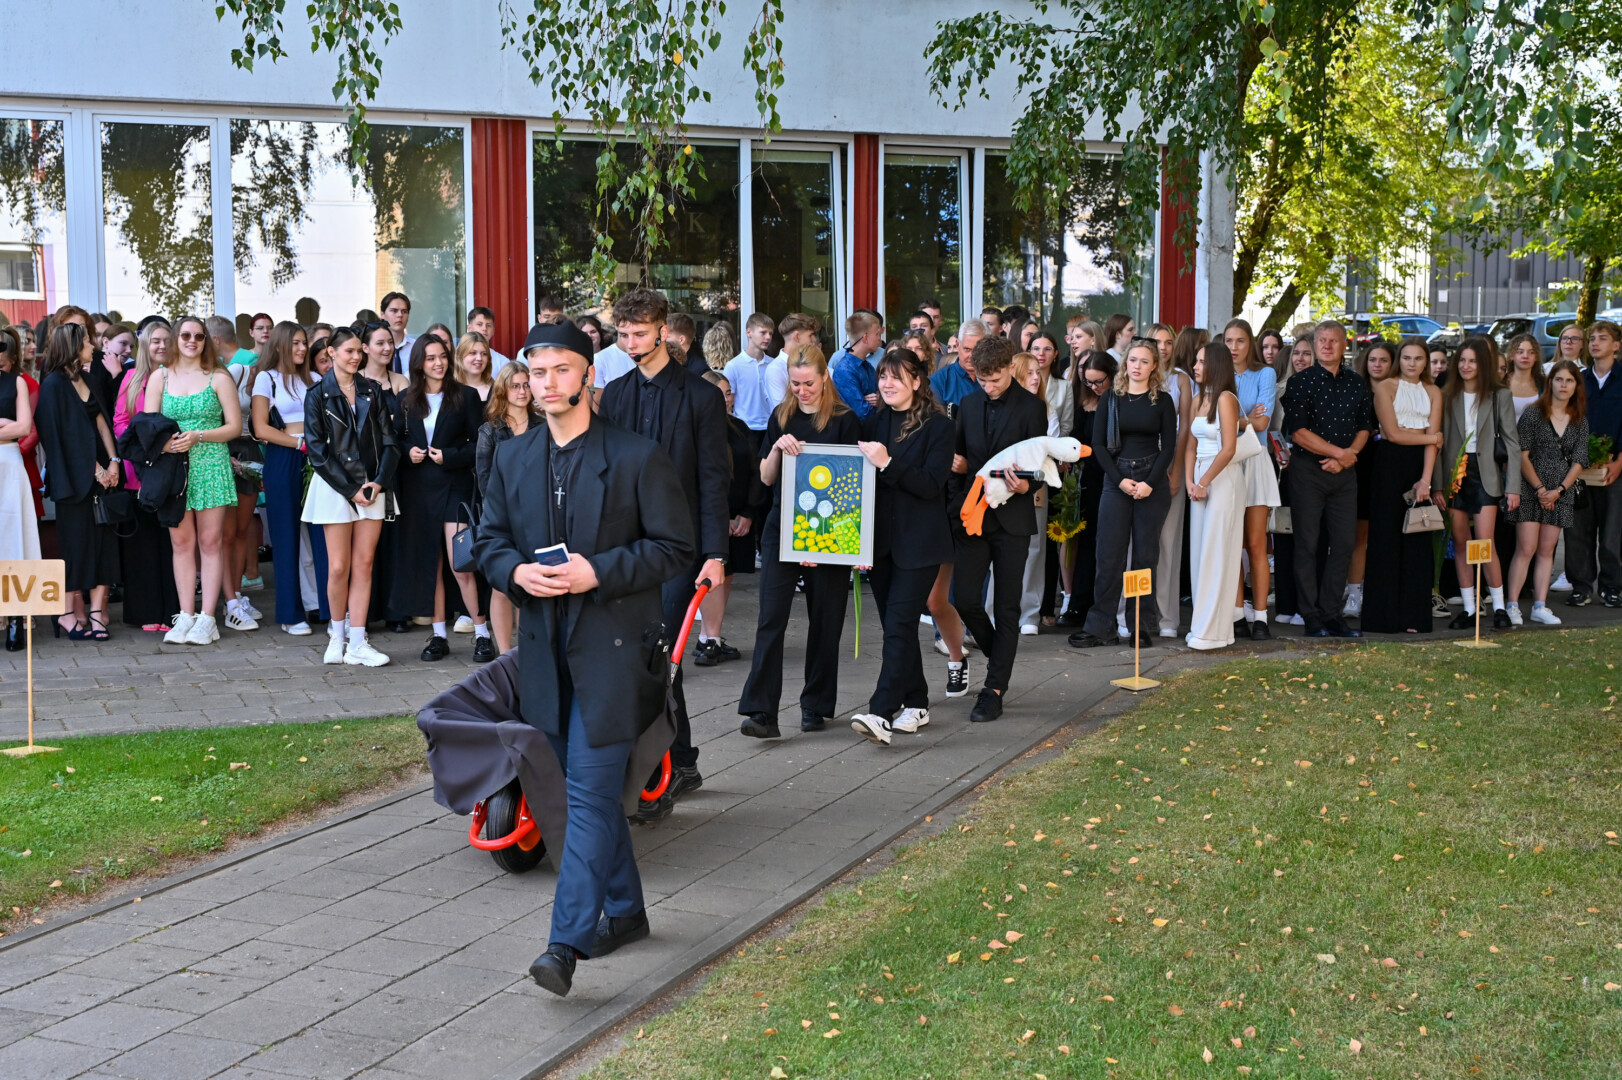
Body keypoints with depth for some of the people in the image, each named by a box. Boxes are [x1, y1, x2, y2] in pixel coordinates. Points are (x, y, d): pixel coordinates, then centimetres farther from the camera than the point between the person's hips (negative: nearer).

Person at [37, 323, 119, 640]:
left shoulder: (88, 380, 14)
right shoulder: (54, 384, -7)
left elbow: (101, 422, 9)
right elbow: (64, 434, -12)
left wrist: (113, 462, -5)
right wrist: (95, 469, -14)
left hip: (101, 471, 6)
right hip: (74, 475, -6)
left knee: (103, 538, -1)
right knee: (75, 540, -2)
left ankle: (96, 610, -1)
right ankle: (71, 611, 6)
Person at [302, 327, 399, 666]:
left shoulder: (373, 391, 11)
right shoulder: (318, 395, 2)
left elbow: (389, 441, 8)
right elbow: (317, 449, -3)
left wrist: (379, 482, -7)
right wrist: (350, 489, -9)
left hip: (372, 487, 3)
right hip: (335, 487, -3)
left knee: (364, 565, 0)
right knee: (339, 567, -5)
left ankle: (356, 643, 1)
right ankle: (337, 632, 16)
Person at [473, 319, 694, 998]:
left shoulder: (637, 457, -5)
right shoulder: (511, 459, 10)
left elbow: (674, 547, -6)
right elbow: (489, 541, 15)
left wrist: (599, 571, -18)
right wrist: (517, 572, -8)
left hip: (613, 643, -6)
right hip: (546, 646, 6)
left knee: (591, 791, -10)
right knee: (587, 787, 16)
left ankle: (567, 942, -12)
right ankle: (624, 911, 31)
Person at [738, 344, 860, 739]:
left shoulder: (845, 420, -2)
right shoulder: (781, 417, 8)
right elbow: (766, 477, 7)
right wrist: (778, 447, -11)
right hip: (781, 528, 2)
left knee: (824, 620, 6)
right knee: (771, 617, -8)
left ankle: (816, 705, 20)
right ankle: (761, 711, -11)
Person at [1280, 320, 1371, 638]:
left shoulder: (1357, 383, 11)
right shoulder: (1301, 381, -3)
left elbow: (1364, 427, 13)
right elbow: (1297, 431, -11)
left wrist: (1348, 455, -6)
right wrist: (1339, 451, -12)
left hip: (1344, 471, 4)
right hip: (1308, 470, -4)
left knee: (1345, 542, 2)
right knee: (1307, 544, -1)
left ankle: (1331, 613, 11)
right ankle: (1311, 618, 5)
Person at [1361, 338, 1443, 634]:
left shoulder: (1433, 393, 13)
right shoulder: (1385, 387, 2)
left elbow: (1433, 439, 3)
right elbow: (1393, 433, -7)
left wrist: (1426, 479, -9)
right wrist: (1431, 437, 3)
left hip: (1420, 465, 3)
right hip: (1389, 464, -3)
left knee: (1417, 540, 1)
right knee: (1387, 538, -3)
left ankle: (1413, 615, 4)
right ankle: (1384, 615, 0)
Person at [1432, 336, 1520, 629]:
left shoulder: (1500, 396, 3)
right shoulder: (1447, 397, 7)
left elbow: (1512, 443, 2)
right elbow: (1439, 442, 4)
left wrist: (1513, 486, -5)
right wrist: (1436, 484, -3)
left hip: (1485, 474, -2)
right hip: (1454, 473, 2)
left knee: (1484, 541, -10)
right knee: (1460, 542, 4)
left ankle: (1499, 607, 1)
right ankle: (1469, 609, 11)